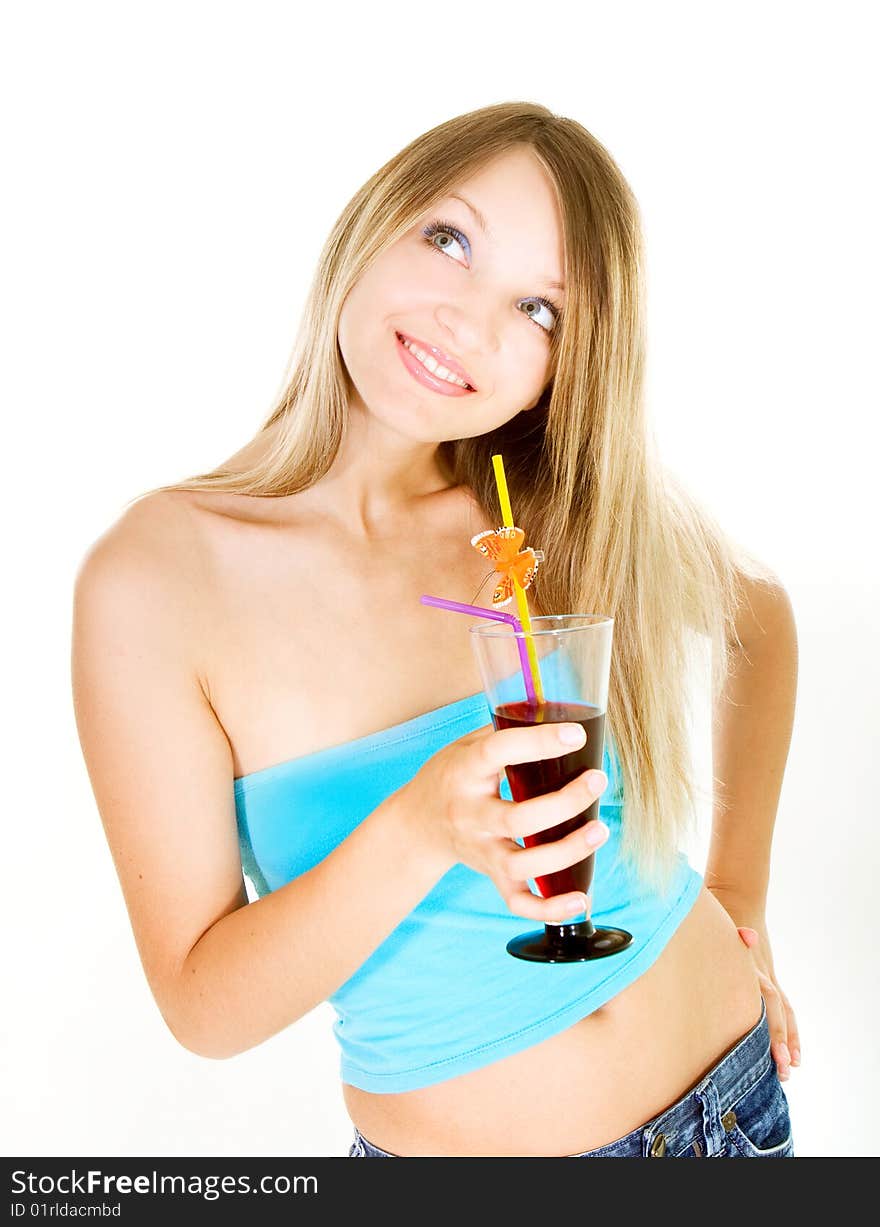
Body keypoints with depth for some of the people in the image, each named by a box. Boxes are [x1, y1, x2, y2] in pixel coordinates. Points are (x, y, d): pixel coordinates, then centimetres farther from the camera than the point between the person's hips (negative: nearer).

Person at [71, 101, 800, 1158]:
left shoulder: (579, 511, -12)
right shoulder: (155, 575, -19)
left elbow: (758, 613, 9)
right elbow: (204, 1008, -17)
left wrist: (741, 878, 4)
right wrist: (421, 829, -33)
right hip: (449, 1143, -2)